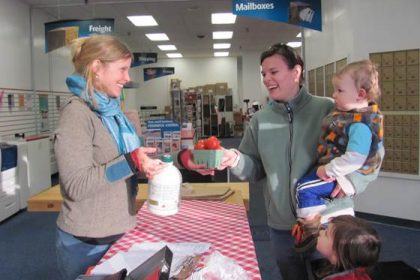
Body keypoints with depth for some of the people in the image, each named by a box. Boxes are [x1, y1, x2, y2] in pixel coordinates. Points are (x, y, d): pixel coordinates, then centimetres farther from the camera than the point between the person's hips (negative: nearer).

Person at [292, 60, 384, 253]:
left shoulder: (360, 125, -30)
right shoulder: (354, 114, 2)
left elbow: (354, 159, -37)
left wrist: (328, 170, -28)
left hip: (346, 175, -11)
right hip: (337, 169, 11)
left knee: (305, 189, -16)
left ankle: (311, 231, 1)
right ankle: (343, 214, 25)